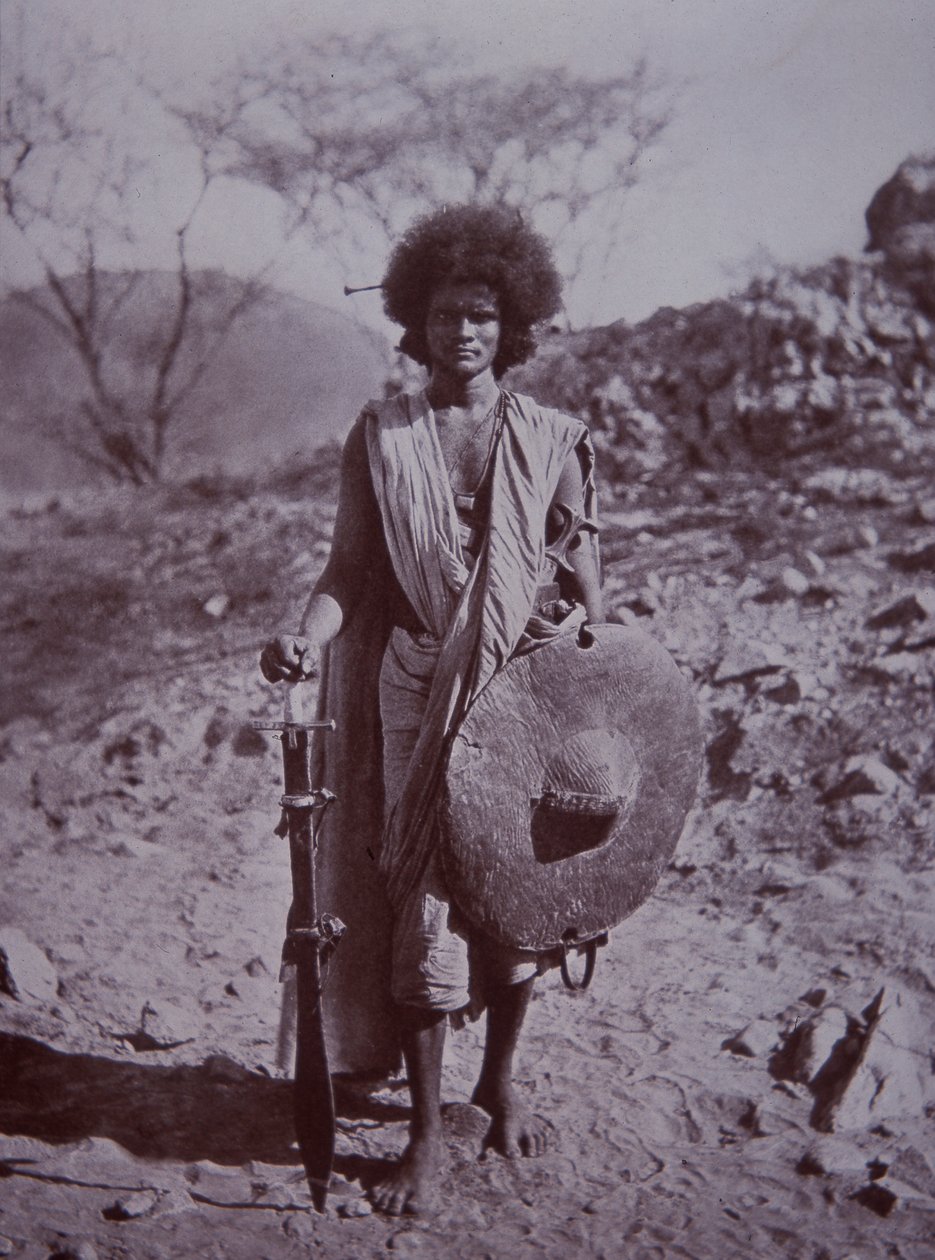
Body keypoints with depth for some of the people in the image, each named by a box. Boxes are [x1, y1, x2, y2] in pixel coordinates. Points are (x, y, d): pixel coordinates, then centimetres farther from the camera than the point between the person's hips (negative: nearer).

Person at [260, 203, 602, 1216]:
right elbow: (351, 568, 3)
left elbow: (582, 576, 7)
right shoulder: (380, 436, 5)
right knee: (428, 903, -4)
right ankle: (426, 1133, 8)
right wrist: (309, 639, -16)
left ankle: (500, 1079, 32)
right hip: (420, 691, -1)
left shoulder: (551, 441, 5)